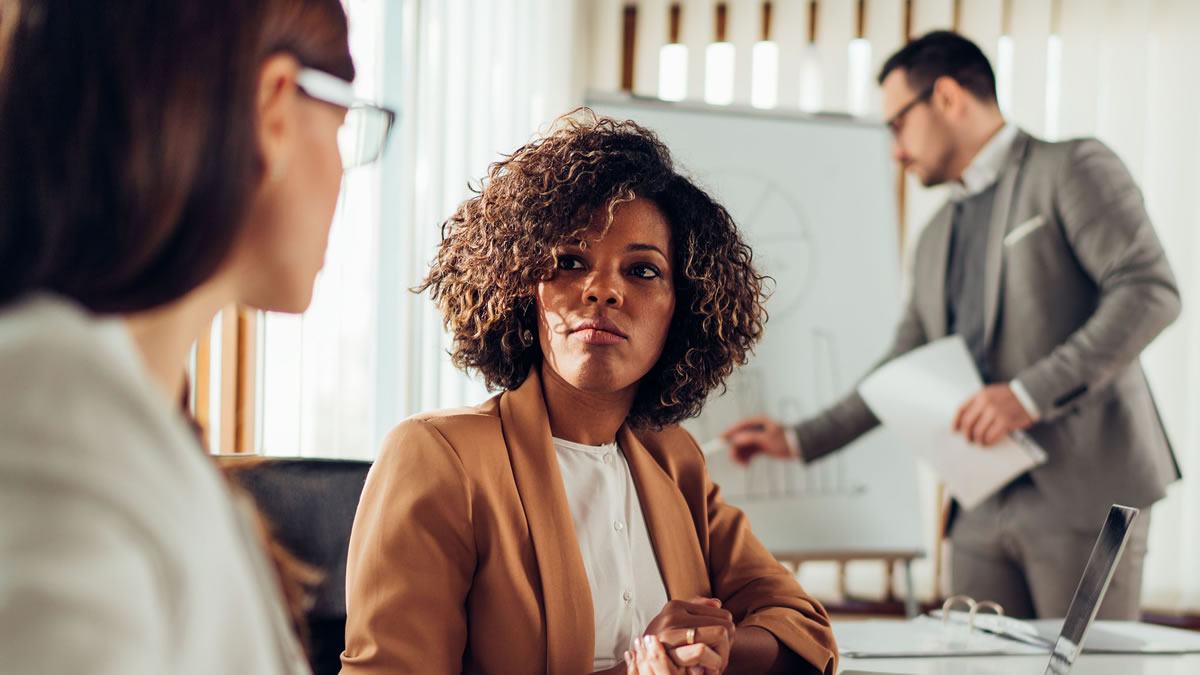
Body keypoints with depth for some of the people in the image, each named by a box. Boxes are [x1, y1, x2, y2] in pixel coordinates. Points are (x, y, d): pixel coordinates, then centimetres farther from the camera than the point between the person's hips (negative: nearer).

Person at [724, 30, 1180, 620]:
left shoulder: (1071, 169, -1)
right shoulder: (937, 238, 22)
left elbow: (1149, 291, -13)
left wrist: (1031, 393, -19)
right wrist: (800, 441, 22)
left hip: (1084, 490, -6)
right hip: (984, 510, 7)